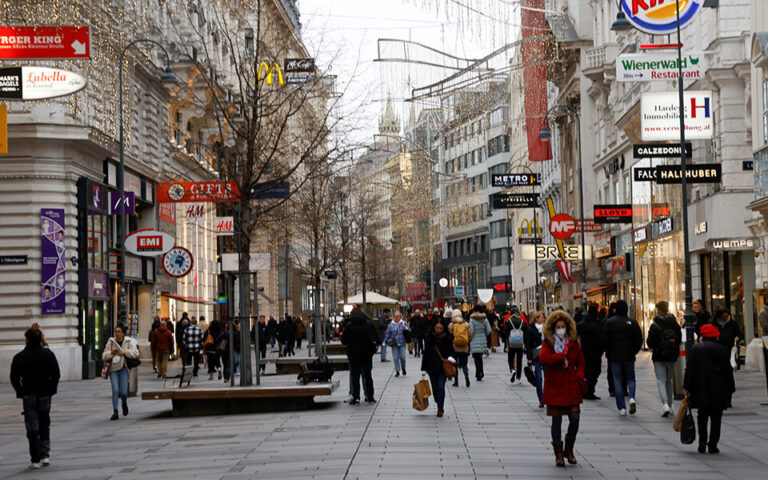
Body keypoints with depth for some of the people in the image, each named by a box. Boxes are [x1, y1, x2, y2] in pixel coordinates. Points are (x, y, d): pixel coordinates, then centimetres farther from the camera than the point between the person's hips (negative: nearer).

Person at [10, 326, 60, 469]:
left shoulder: (19, 357, -6)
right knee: (44, 426, 15)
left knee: (32, 428, 2)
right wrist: (51, 391, 7)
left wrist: (21, 393, 7)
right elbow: (56, 375, -2)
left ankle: (35, 460, 0)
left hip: (28, 397, -2)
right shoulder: (48, 355, -2)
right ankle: (45, 455, 6)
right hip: (45, 396, 2)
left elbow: (14, 378, -4)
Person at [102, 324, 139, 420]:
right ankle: (115, 412, -9)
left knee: (123, 392, -6)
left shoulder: (129, 342, 2)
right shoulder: (110, 342, 8)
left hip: (123, 369, -1)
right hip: (113, 369, 1)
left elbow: (136, 353, -10)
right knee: (115, 390, -13)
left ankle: (124, 404, 29)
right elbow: (104, 357, 8)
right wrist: (111, 352, -11)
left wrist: (124, 352, -19)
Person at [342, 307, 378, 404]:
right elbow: (376, 338, 3)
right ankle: (370, 396, 11)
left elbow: (344, 341, -6)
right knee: (368, 375, 10)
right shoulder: (369, 324, 1)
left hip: (354, 355, -3)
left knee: (355, 376, 3)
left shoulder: (349, 326, -7)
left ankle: (356, 397, 0)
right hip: (367, 354, 3)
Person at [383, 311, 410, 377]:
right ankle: (397, 371, 8)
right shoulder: (391, 325, 5)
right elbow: (387, 334, 10)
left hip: (402, 344, -1)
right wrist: (386, 341, 2)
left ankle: (403, 368, 21)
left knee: (402, 357, -7)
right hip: (394, 344, 1)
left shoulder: (404, 323, 3)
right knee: (395, 358, -2)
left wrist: (405, 329, -14)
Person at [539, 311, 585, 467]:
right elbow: (543, 358, -20)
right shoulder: (548, 343, -2)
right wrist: (562, 357, -22)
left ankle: (569, 449, 16)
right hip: (554, 386, -2)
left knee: (575, 418, -5)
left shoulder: (573, 343, 7)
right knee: (556, 420, 2)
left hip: (571, 386, 2)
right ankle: (558, 453, 13)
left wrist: (580, 375, -2)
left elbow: (580, 361, 15)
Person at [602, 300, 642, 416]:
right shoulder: (632, 322, -2)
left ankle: (622, 408, 0)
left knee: (617, 381, 4)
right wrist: (634, 351, 11)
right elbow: (639, 340, -2)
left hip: (615, 356, -1)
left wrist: (608, 352, 9)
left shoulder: (609, 322, -4)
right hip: (629, 356, 1)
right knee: (630, 379, 13)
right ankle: (632, 398, -14)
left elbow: (604, 339, -5)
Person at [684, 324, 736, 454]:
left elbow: (689, 370, -1)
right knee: (716, 418, 4)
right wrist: (730, 388, 7)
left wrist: (687, 387, 2)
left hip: (700, 389, 2)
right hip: (718, 390, -2)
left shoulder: (695, 348, 2)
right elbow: (727, 370, -1)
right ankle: (713, 445, 0)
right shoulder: (720, 349, -3)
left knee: (702, 417, 11)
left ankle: (702, 444, 5)